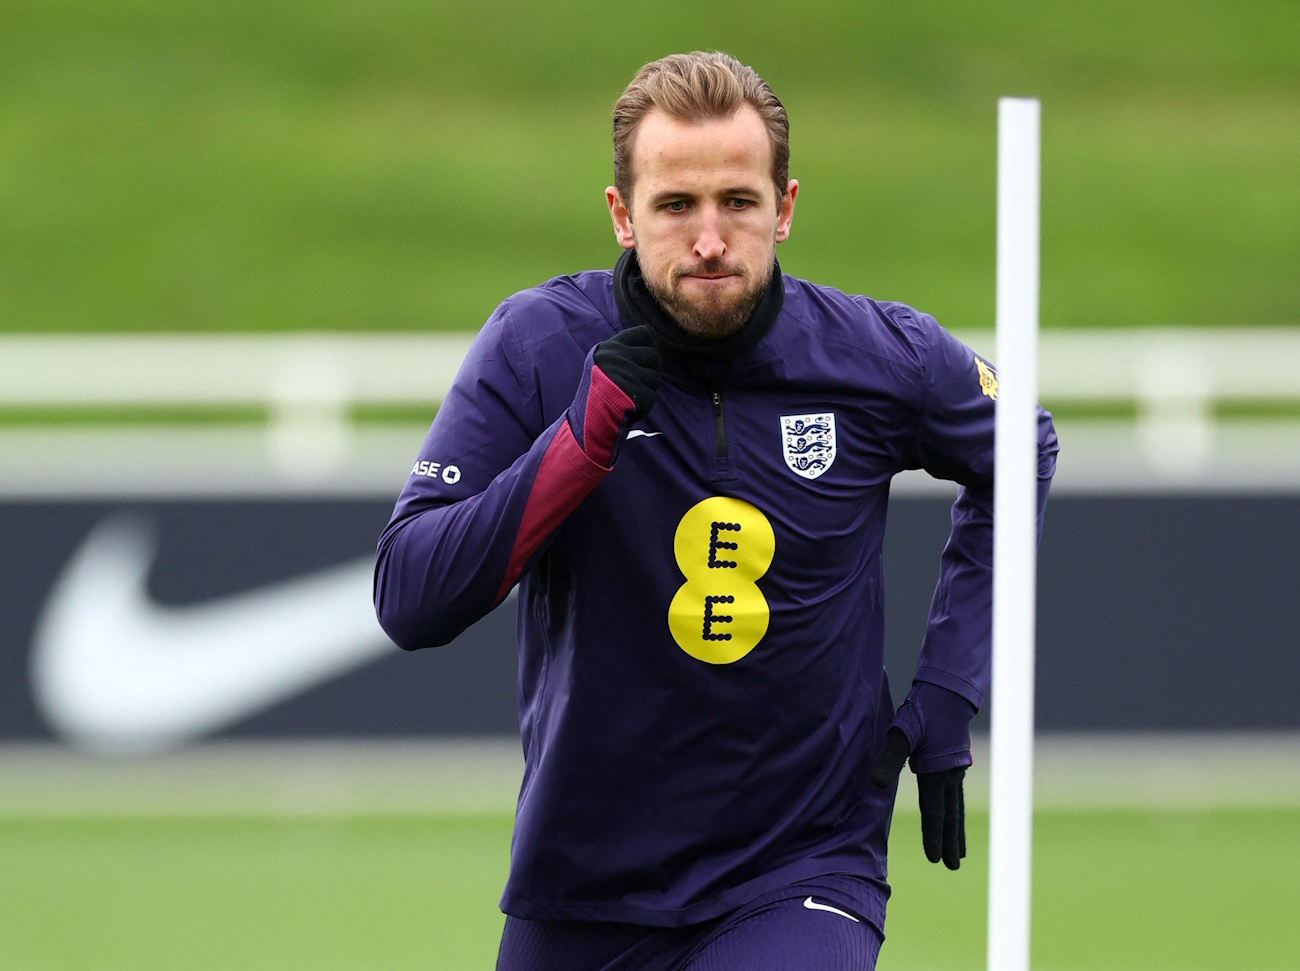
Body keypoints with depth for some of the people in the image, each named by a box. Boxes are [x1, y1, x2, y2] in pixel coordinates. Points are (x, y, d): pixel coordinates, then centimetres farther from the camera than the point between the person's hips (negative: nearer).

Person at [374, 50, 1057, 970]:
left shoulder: (882, 358, -6)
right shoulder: (539, 347, -9)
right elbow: (408, 601, -15)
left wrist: (947, 700, 7)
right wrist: (584, 436, -25)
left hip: (804, 879, -1)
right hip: (580, 891, 1)